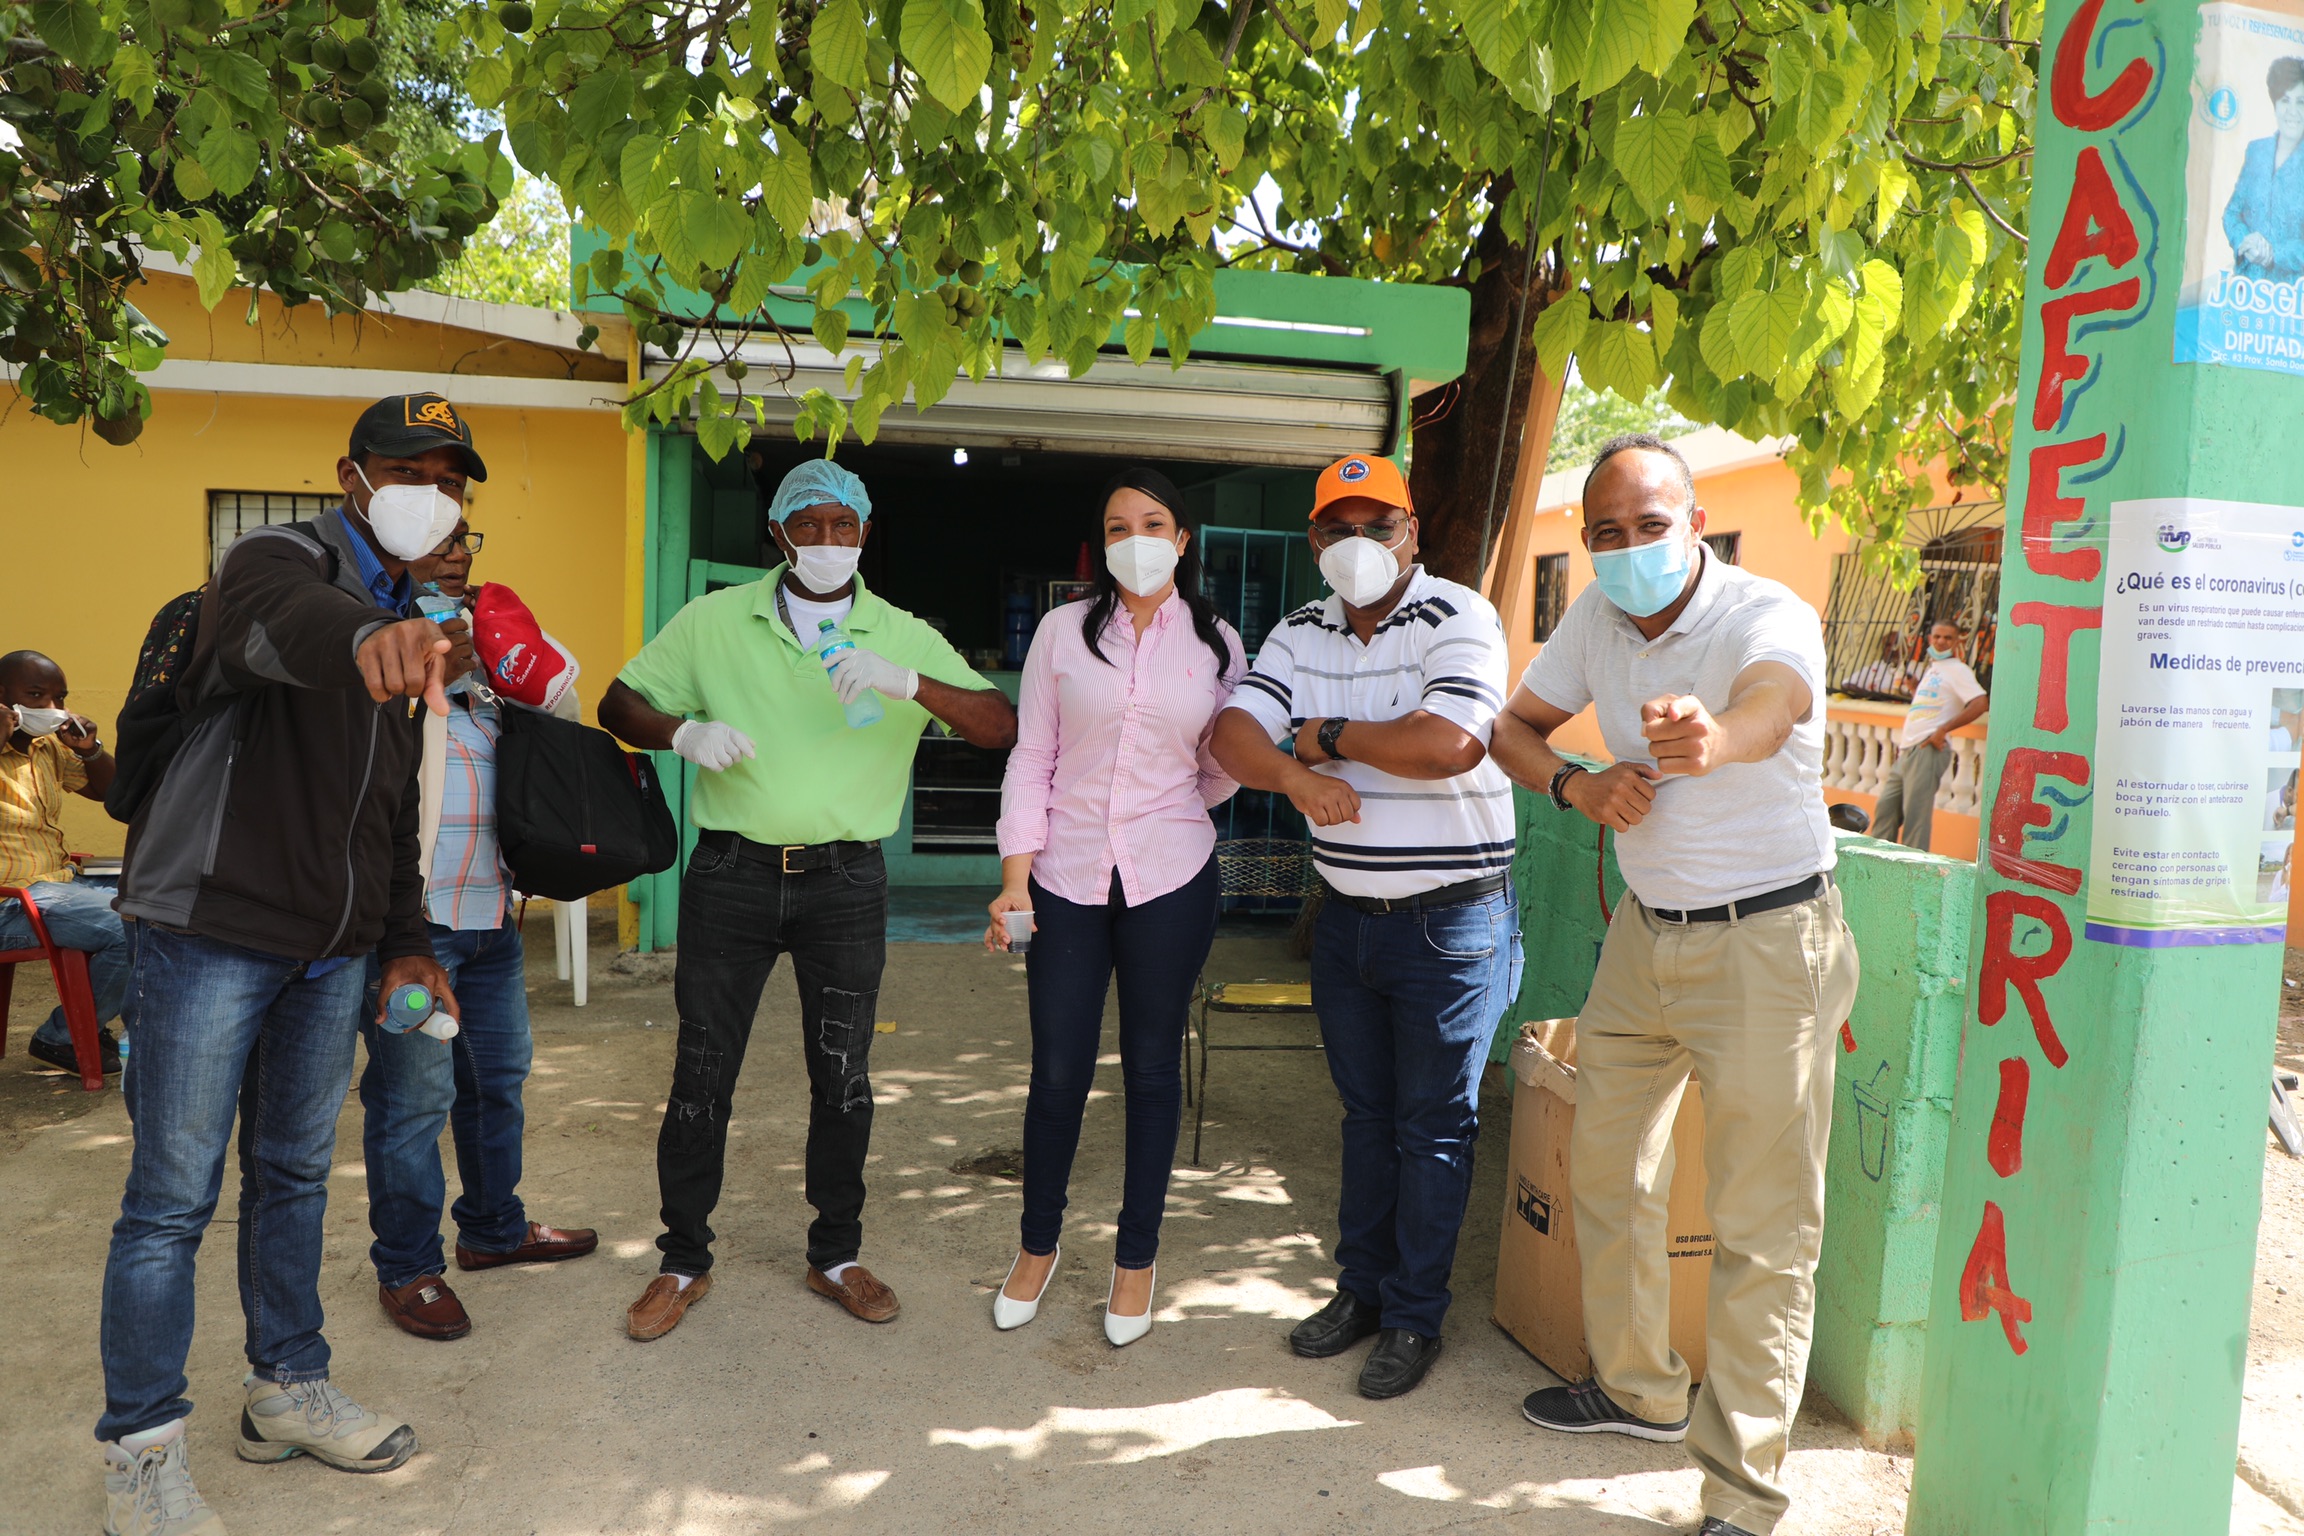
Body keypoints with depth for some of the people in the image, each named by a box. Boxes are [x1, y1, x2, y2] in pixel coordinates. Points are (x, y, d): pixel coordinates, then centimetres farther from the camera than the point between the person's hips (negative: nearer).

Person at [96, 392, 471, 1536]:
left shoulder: (412, 632, 14)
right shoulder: (279, 560, -10)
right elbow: (278, 622, -38)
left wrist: (404, 936, 13)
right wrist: (363, 635, -60)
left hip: (329, 949, 7)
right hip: (211, 933, -7)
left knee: (293, 1174, 17)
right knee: (173, 1197, 1)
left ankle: (288, 1392, 31)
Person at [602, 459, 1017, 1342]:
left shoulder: (902, 636, 4)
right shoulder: (714, 621, 5)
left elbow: (1002, 728, -6)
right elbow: (618, 705, 7)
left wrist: (910, 683, -23)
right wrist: (684, 732, -14)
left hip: (845, 880, 1)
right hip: (731, 873, 0)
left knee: (842, 1076, 9)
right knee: (702, 1073, 5)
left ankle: (836, 1256, 27)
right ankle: (683, 1263, 23)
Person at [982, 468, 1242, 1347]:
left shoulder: (1216, 643, 4)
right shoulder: (1065, 631, 2)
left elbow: (1223, 769, 12)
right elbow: (1031, 758, 1)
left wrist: (1166, 811, -5)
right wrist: (1016, 873, -5)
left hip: (1171, 879, 0)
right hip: (1067, 879, 0)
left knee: (1152, 1069, 9)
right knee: (1058, 1071, 6)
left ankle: (1136, 1259, 25)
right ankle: (1038, 1243, 29)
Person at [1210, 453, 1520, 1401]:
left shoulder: (1458, 621, -13)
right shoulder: (1301, 635, 6)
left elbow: (1449, 744, -28)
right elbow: (1233, 730, -5)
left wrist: (1327, 734, -15)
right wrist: (1292, 776, -26)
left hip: (1450, 922, -6)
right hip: (1348, 916, 6)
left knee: (1433, 1126, 6)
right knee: (1365, 1113, 18)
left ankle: (1415, 1318, 21)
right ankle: (1361, 1287, 34)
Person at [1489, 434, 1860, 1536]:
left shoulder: (1770, 617, -21)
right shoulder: (1596, 618, -1)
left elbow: (1768, 708, -44)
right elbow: (1514, 726, 9)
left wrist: (1713, 737, -67)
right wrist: (1577, 784, -12)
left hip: (1764, 946, -7)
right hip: (1646, 932, 7)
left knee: (1761, 1225, -2)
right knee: (1605, 1165, 18)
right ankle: (1639, 1389, 40)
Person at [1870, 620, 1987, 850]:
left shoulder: (1957, 670, -3)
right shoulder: (1932, 669, 24)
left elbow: (1980, 703, -17)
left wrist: (1943, 730, -19)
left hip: (1928, 751, -9)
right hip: (1907, 751, 9)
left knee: (1916, 813, -9)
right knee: (1885, 808, 8)